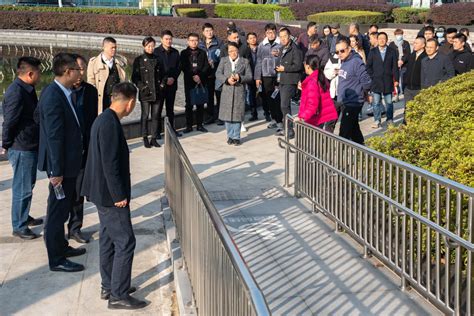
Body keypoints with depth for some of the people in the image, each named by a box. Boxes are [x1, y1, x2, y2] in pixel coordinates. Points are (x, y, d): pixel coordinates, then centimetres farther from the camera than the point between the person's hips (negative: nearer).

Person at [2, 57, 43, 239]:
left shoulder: (27, 90, 9)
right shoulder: (16, 92, -22)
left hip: (30, 147, 9)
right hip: (22, 149, -9)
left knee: (27, 186, 21)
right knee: (22, 189, 0)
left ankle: (24, 217, 37)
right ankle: (19, 227, 12)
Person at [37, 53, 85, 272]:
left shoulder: (62, 93, 6)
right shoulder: (53, 97, -23)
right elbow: (54, 137, -24)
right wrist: (56, 171, -22)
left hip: (69, 161, 10)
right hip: (61, 165, -9)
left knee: (63, 208, 21)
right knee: (57, 211, 2)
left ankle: (61, 246, 37)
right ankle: (56, 260, 14)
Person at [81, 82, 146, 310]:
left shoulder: (104, 119, 8)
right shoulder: (110, 124, -23)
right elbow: (110, 164, -24)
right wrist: (119, 195, -18)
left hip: (103, 192, 10)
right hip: (109, 194, -10)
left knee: (108, 239, 18)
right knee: (125, 242, -3)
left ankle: (109, 287, 29)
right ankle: (118, 296, 5)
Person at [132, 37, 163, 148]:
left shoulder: (157, 60, 11)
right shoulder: (139, 60, 0)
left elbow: (162, 75, 19)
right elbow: (134, 77, -1)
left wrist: (162, 84, 2)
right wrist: (142, 86, -14)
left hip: (157, 92, 4)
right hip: (145, 93, -3)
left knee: (156, 116, 5)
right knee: (145, 116, 0)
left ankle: (154, 138, 13)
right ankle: (145, 138, 10)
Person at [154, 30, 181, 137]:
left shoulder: (175, 52, 9)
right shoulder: (156, 52, -5)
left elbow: (178, 67, 10)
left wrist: (173, 78, -6)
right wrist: (164, 80, -12)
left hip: (172, 84, 4)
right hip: (160, 85, -4)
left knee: (170, 108, 12)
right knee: (158, 108, 0)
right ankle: (157, 131, 6)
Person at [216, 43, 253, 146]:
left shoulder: (245, 62, 7)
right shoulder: (223, 61, 9)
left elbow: (249, 77, 3)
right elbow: (218, 74, 0)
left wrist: (239, 78, -15)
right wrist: (227, 79, -17)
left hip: (239, 92, -1)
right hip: (227, 91, 1)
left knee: (237, 114, 0)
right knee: (227, 114, 3)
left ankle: (236, 137, 8)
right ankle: (230, 136, 14)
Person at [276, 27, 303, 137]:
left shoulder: (295, 49, -12)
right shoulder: (282, 49, 16)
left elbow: (298, 66, -19)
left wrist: (284, 68, -14)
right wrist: (279, 68, 12)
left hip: (290, 81, -9)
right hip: (282, 80, 9)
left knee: (285, 105, -14)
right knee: (284, 105, 16)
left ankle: (289, 130, -10)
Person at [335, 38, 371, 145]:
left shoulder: (356, 62, -19)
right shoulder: (343, 62, 9)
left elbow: (366, 82, -21)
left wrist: (359, 93, -7)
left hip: (352, 103, -9)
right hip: (344, 102, 9)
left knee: (344, 133, -7)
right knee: (354, 130, 20)